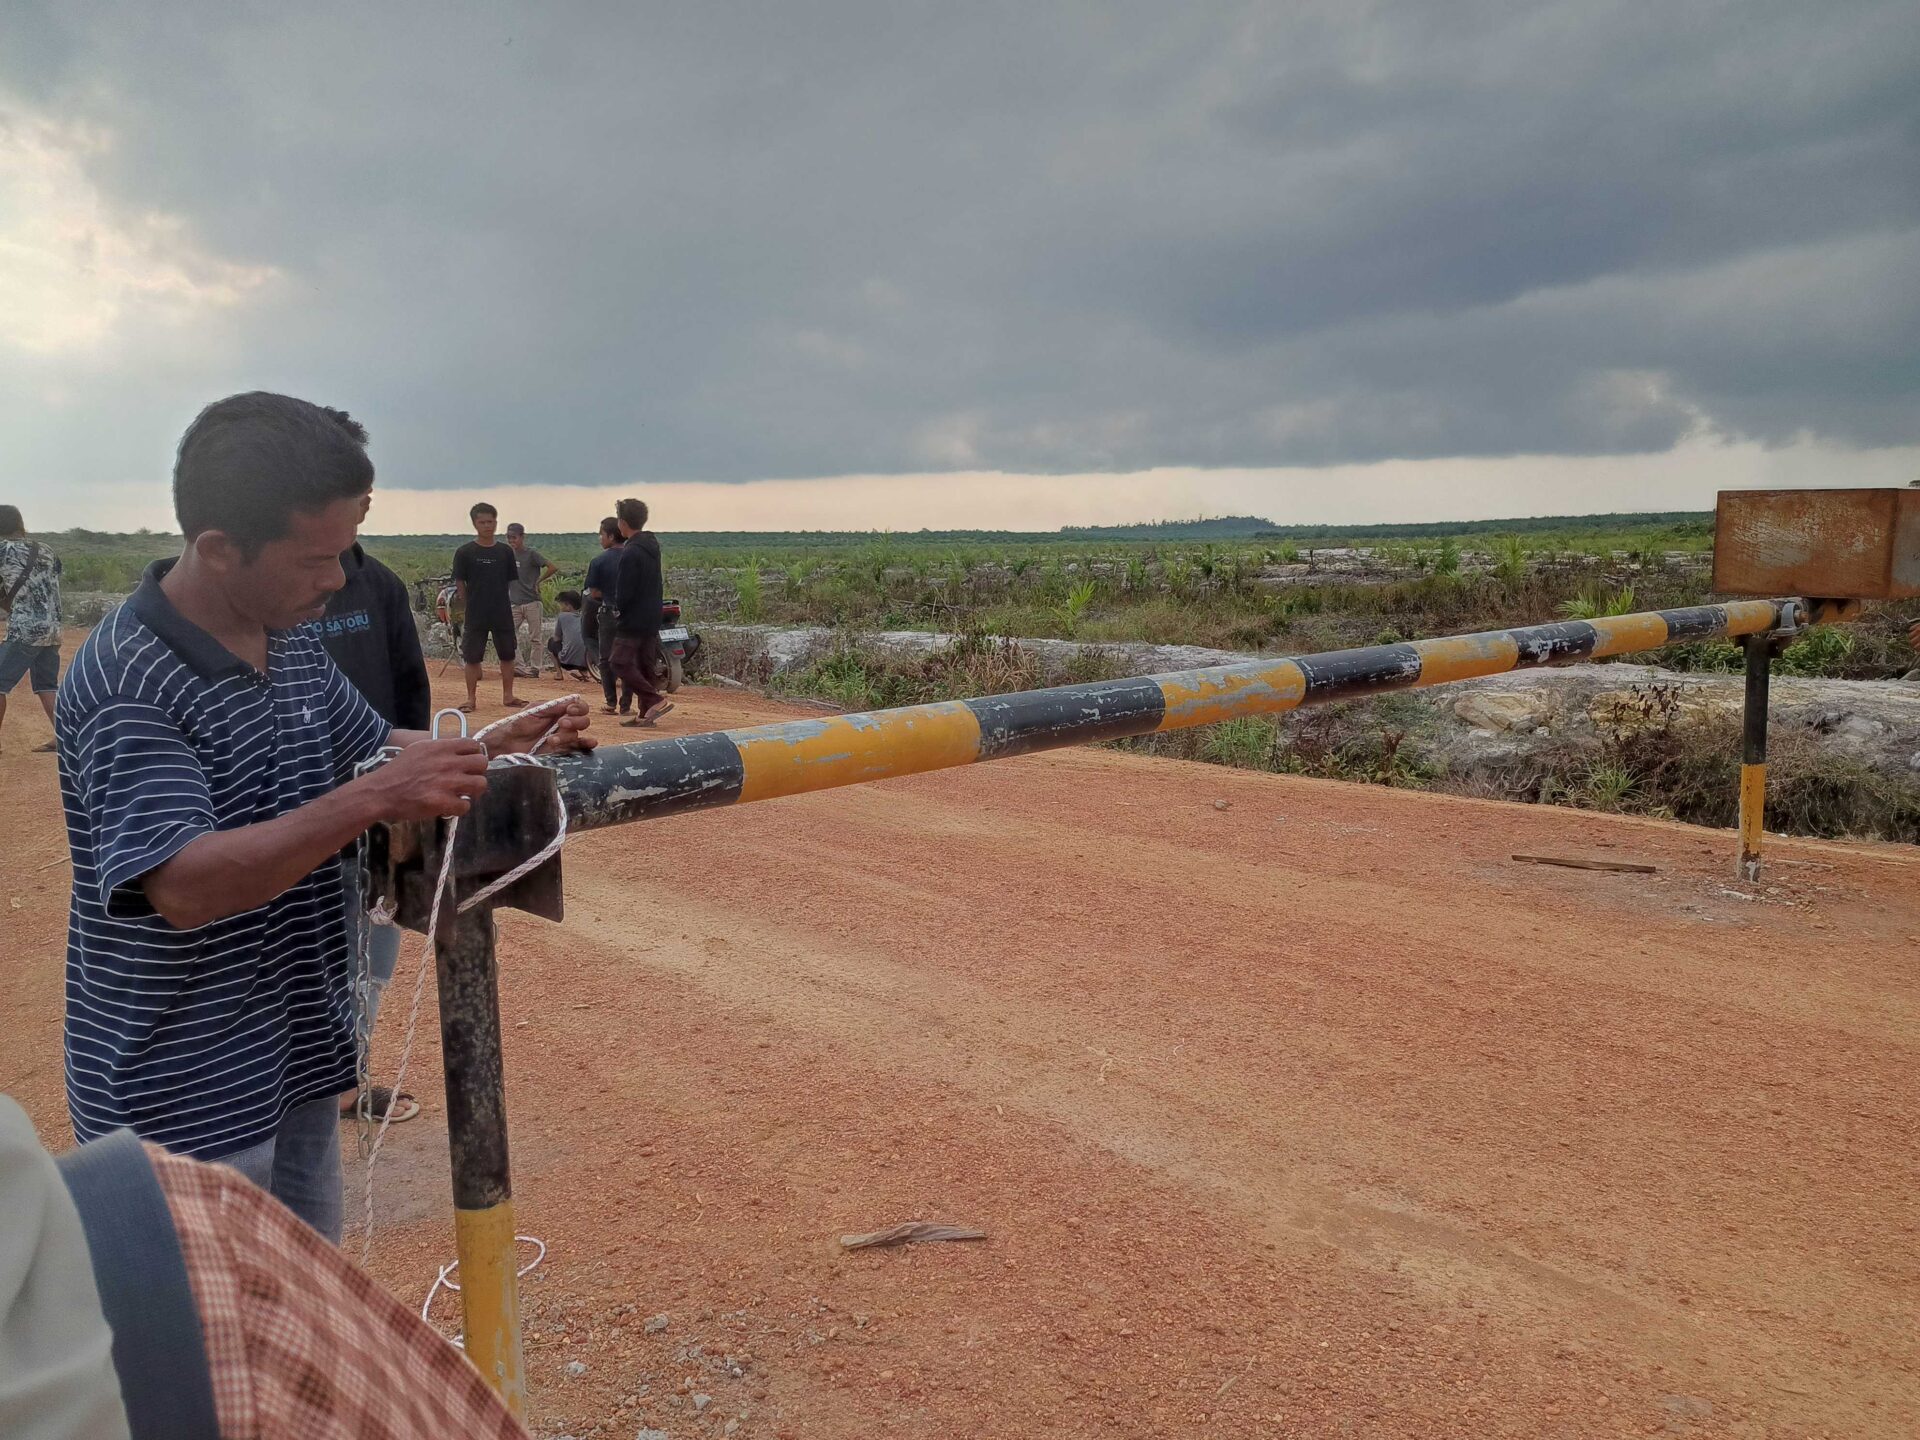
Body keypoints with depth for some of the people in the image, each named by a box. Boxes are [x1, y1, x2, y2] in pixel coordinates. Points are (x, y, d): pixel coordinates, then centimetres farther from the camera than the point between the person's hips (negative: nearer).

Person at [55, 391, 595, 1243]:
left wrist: (495, 749, -2)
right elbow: (183, 887, -34)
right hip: (182, 1098, -7)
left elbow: (374, 746, 15)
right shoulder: (125, 684, -24)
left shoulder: (294, 641, 1)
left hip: (296, 1057, 8)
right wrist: (368, 801, -41)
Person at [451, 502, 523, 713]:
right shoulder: (465, 552, -4)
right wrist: (469, 607, 1)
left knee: (507, 655, 8)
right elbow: (460, 583, 0)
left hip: (502, 614, 3)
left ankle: (508, 696, 18)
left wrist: (497, 601, 6)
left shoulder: (505, 552, 4)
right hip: (475, 616, -3)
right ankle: (472, 699, 10)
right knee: (472, 658, 2)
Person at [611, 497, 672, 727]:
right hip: (652, 619, 9)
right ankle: (646, 713, 12)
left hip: (633, 621, -9)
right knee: (646, 665, 10)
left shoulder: (630, 554, -18)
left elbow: (623, 594, -17)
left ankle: (656, 700, -15)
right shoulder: (652, 545, 10)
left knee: (621, 664, -5)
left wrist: (619, 607, 1)